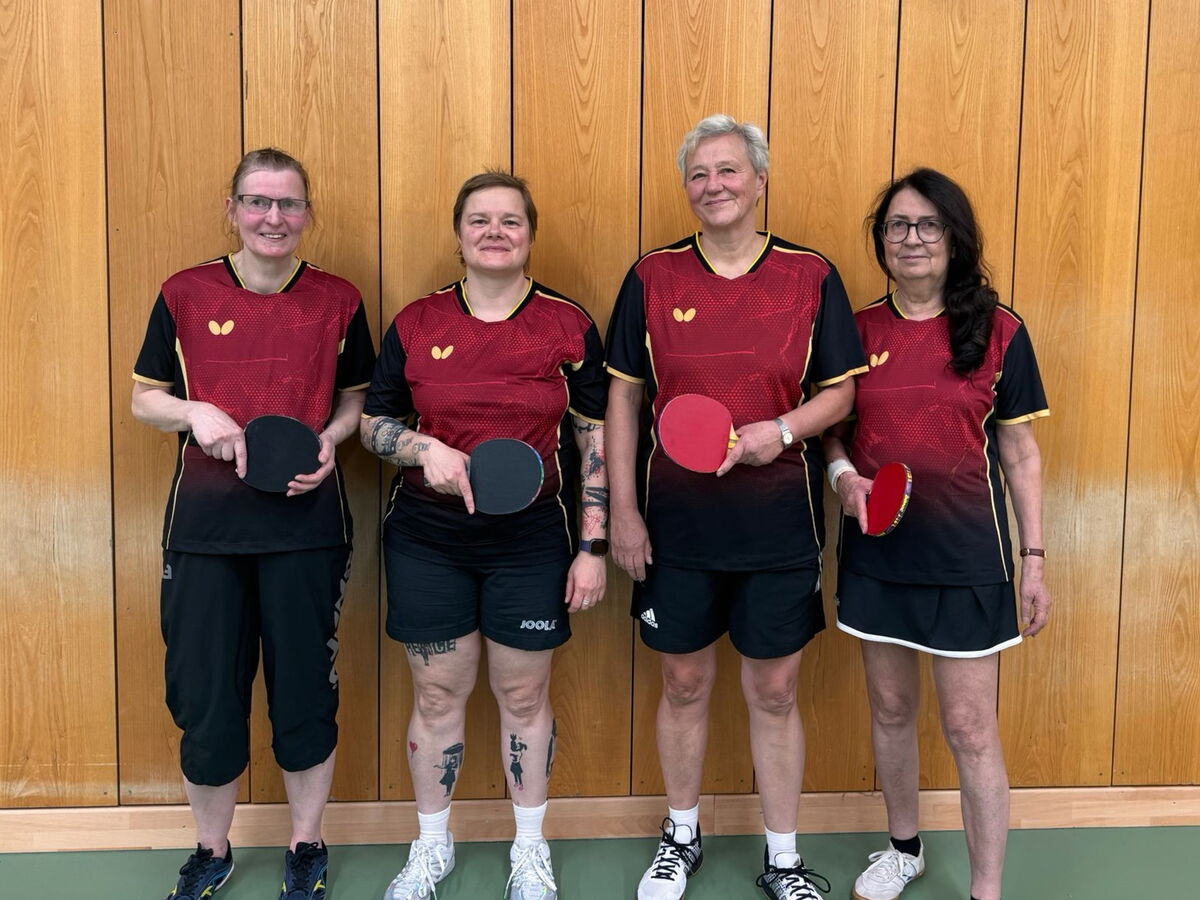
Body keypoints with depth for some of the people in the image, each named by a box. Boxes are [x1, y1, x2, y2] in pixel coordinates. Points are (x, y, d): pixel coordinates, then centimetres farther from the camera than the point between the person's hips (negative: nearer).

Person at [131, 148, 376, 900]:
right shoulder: (185, 295, 2)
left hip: (307, 521, 0)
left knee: (305, 688, 8)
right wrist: (196, 413, -13)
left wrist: (330, 441, -9)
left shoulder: (339, 301, 2)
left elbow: (357, 400, 11)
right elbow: (145, 398, 8)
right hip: (205, 520, 1)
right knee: (203, 692, 7)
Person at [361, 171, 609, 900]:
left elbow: (595, 440, 0)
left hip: (531, 538, -1)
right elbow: (374, 424, 8)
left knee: (524, 695, 10)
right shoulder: (415, 323, 1)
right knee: (438, 695, 10)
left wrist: (593, 547, -4)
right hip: (428, 538, 1)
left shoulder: (569, 325, -3)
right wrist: (425, 448, -14)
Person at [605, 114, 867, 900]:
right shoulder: (652, 278, 1)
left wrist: (783, 430, -18)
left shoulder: (812, 276, -1)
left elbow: (841, 391, 3)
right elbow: (624, 397, 3)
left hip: (780, 525, 0)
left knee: (774, 693, 10)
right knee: (685, 685, 14)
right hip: (677, 524, 1)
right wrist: (623, 511, -1)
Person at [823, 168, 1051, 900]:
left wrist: (1034, 559, -3)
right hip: (878, 553, 3)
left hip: (967, 556, -3)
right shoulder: (857, 329, 2)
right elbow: (832, 427, 11)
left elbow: (1020, 453, 0)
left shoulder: (999, 331, -4)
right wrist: (843, 473, -11)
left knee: (970, 730, 1)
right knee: (891, 709, 16)